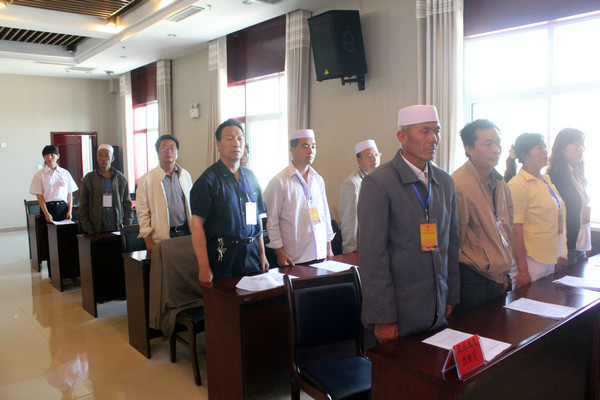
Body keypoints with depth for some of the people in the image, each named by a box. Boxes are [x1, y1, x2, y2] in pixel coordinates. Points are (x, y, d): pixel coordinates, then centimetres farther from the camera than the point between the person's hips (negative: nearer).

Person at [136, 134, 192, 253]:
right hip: (162, 236, -3)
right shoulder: (146, 180, -2)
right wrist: (149, 241, -8)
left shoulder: (185, 175, 11)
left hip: (185, 231, 4)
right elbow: (142, 213, -2)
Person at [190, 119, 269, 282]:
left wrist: (262, 254, 12)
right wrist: (204, 267, -18)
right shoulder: (209, 179, -7)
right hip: (222, 255, -5)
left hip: (251, 255, 6)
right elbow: (197, 224, -12)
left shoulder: (250, 177, 12)